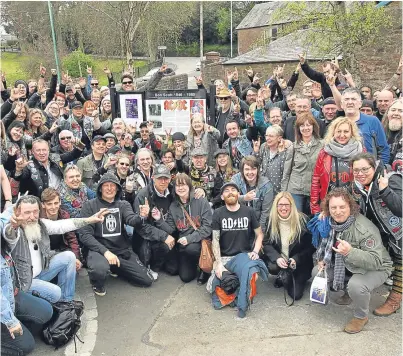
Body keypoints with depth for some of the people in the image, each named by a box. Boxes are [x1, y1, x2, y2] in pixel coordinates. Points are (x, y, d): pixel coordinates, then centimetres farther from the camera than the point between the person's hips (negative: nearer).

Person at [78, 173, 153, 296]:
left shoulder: (123, 205, 7)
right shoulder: (89, 205, -3)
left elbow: (131, 220, -14)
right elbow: (84, 234, -10)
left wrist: (141, 216, -39)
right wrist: (105, 251, -23)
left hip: (122, 250, 4)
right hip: (98, 249, -4)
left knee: (147, 280, 0)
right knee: (100, 269, -39)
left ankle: (116, 269, 24)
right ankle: (97, 282, 1)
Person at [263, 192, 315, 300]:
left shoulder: (302, 220, -14)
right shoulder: (271, 220, -7)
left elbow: (311, 245, -10)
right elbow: (266, 243, -5)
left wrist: (296, 259, -22)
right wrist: (277, 258, -22)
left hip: (299, 262, -2)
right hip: (279, 260, 2)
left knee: (296, 294, -12)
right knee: (272, 268, -31)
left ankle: (299, 279, 23)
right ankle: (282, 276, 7)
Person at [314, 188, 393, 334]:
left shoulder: (365, 229, -33)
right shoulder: (331, 223, -10)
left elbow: (376, 261, -38)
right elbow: (325, 243, 12)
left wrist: (350, 252, -53)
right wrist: (321, 260, -4)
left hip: (376, 268, -7)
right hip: (347, 266, 7)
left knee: (356, 286, -36)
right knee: (317, 272, -1)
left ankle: (361, 317, -3)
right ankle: (348, 293, 21)